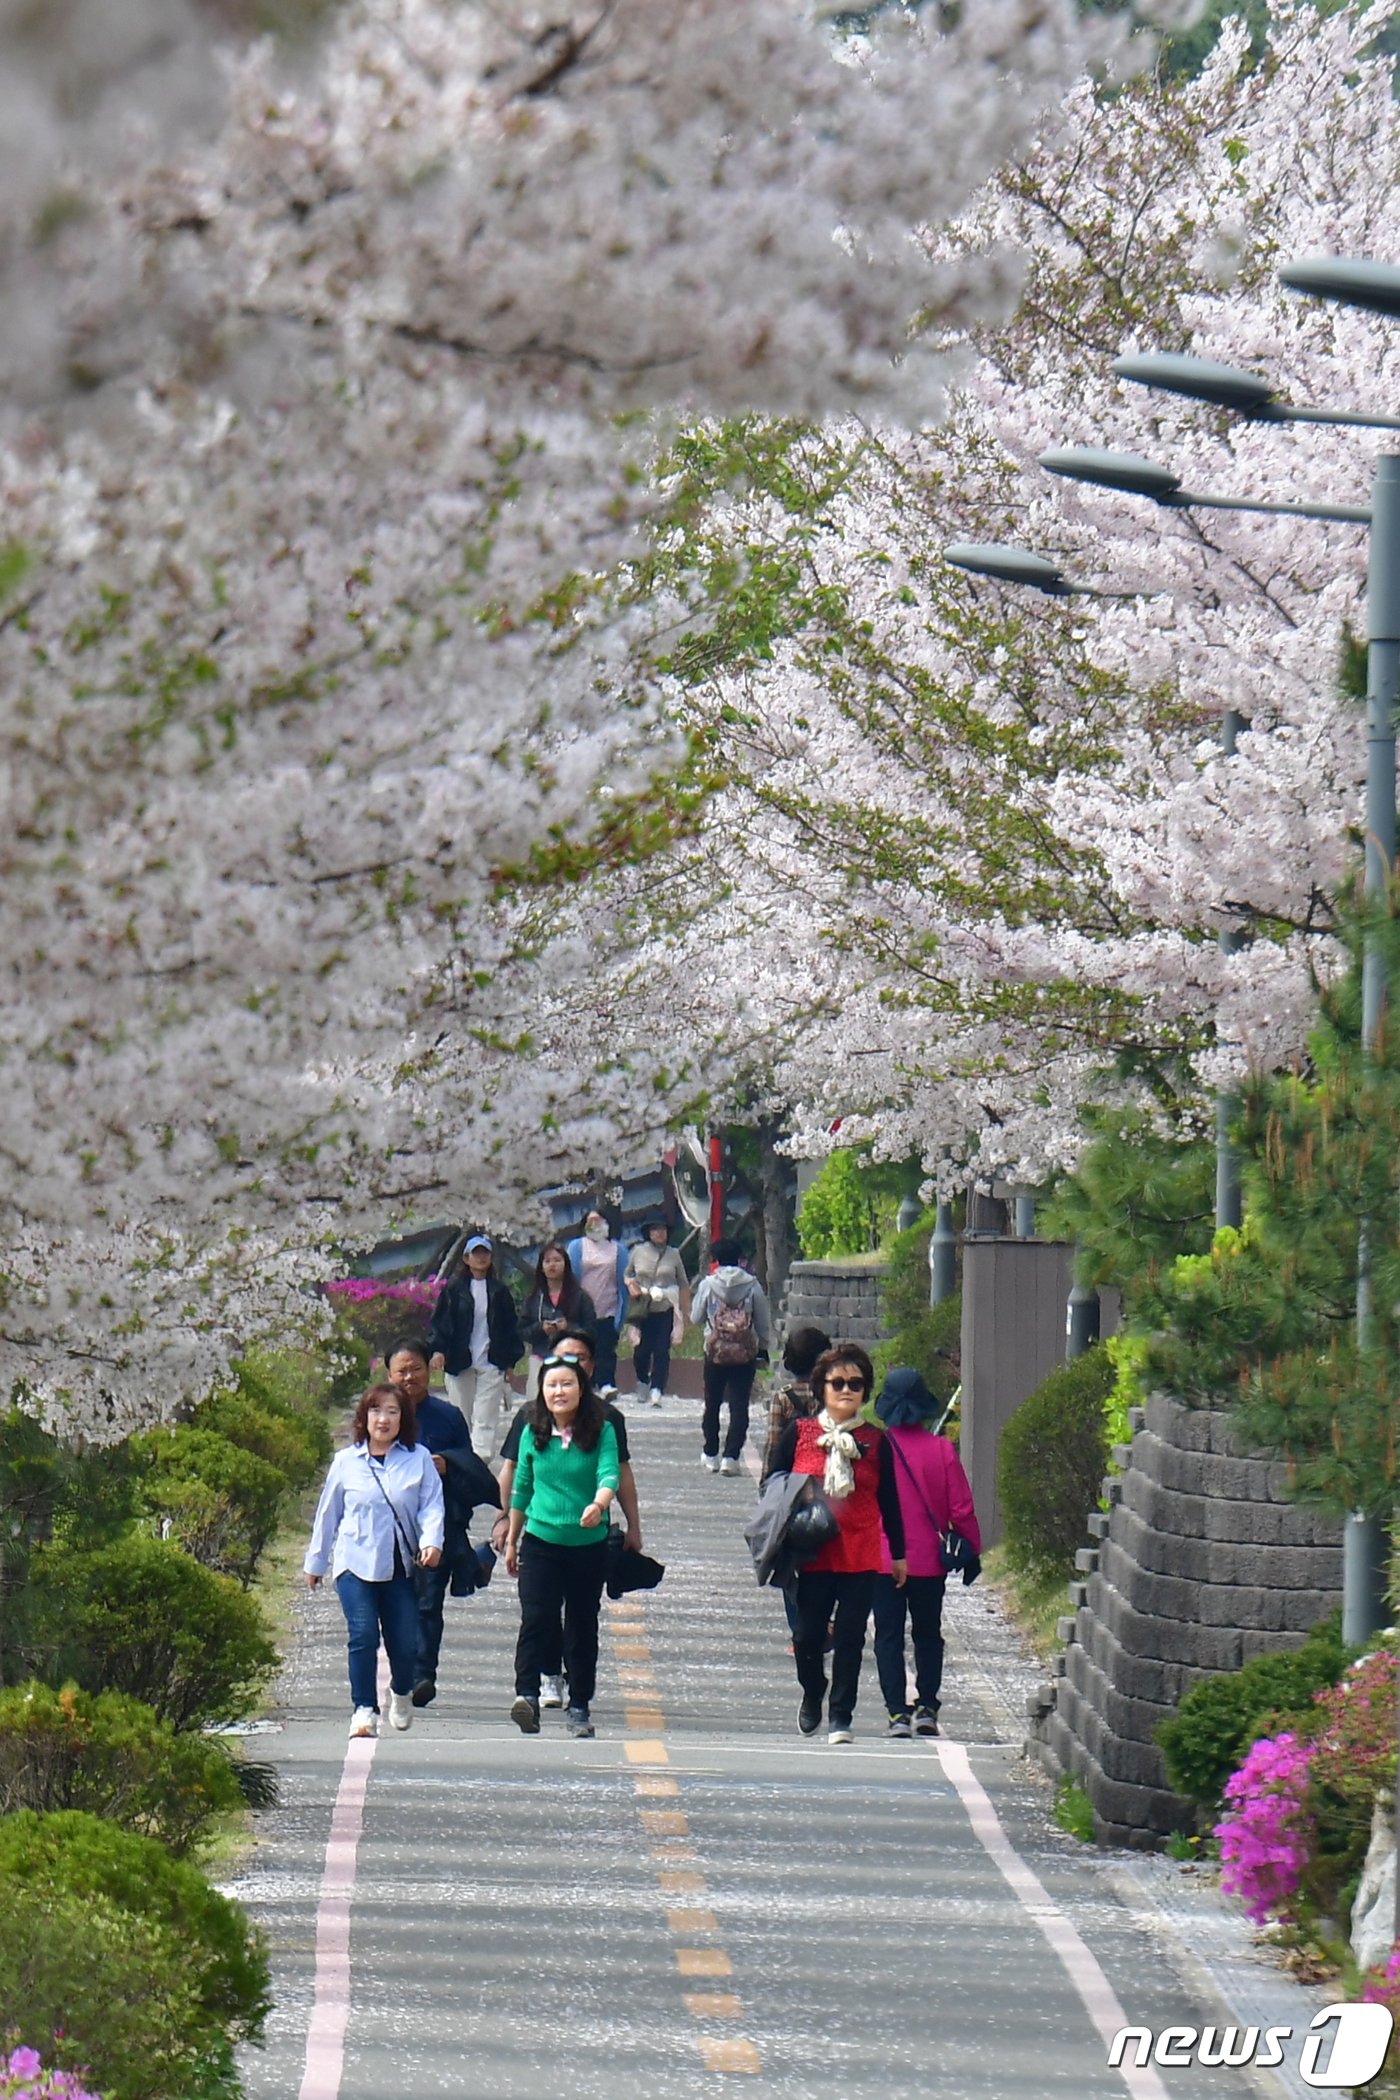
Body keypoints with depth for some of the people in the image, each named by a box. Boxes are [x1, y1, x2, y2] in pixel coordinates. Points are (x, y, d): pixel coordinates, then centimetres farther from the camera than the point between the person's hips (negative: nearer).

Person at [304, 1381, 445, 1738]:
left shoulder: (419, 1459, 4)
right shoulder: (346, 1461, 6)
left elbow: (432, 1505, -1)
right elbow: (328, 1513, 14)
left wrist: (431, 1541, -19)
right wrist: (316, 1561, 20)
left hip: (401, 1565, 0)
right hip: (356, 1562, 0)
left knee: (404, 1642, 2)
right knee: (363, 1635, -15)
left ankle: (401, 1693, 33)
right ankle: (364, 1709, -9)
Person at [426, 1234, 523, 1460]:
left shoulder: (499, 1291, 9)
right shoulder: (453, 1289, 3)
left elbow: (510, 1327, 12)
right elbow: (440, 1321, 0)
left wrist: (511, 1359, 7)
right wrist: (437, 1349, -14)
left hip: (491, 1363, 0)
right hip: (459, 1363, 0)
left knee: (486, 1420, -8)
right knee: (461, 1418, 5)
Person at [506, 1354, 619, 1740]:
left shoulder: (601, 1431, -4)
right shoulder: (533, 1434, 2)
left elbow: (609, 1475, -17)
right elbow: (521, 1487, 12)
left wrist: (597, 1506, -39)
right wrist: (511, 1540, 17)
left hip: (590, 1545, 0)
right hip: (541, 1542, 0)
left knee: (582, 1628, 9)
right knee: (536, 1619, -16)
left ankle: (579, 1707, 19)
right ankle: (526, 1695, -24)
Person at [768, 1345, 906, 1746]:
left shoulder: (875, 1441, 5)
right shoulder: (798, 1434, 3)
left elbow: (889, 1501, 10)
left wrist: (898, 1554, 11)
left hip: (861, 1556, 0)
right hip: (811, 1555, 0)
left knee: (850, 1637, -2)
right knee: (807, 1635, 3)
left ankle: (840, 1717, 6)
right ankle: (812, 1696, 31)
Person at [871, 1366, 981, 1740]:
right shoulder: (941, 1450, -6)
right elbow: (961, 1509, -4)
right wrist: (972, 1550, 9)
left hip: (881, 1559, -1)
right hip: (929, 1561, 1)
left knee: (889, 1635, 4)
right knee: (928, 1634, 16)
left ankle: (897, 1711, -4)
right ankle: (927, 1706, 11)